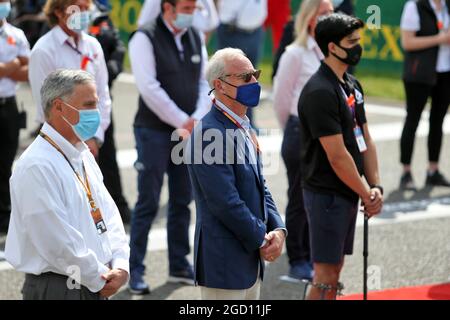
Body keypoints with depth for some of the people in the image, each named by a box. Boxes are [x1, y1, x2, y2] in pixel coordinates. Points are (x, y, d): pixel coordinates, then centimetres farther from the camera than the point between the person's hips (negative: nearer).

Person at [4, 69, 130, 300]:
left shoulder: (84, 156, 12)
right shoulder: (36, 167, -17)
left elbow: (109, 214, 11)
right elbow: (58, 242, -20)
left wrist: (120, 266, -3)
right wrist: (101, 278, -11)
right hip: (55, 289, -8)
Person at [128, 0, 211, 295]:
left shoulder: (195, 38, 10)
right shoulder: (146, 38, -10)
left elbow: (205, 82, 10)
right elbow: (149, 88, -17)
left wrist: (197, 119, -7)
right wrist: (182, 122, -16)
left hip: (188, 132, 6)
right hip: (154, 130, -6)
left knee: (182, 201, 12)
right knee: (148, 203, -4)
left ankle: (179, 264, 22)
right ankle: (135, 270, 3)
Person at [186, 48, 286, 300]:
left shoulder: (244, 127, 12)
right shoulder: (209, 132, -19)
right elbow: (225, 202, -22)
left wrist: (278, 230, 0)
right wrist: (262, 240, -11)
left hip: (251, 259, 9)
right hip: (225, 262, -9)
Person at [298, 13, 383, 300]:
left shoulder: (352, 85, 11)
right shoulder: (320, 92, -19)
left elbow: (365, 140, 12)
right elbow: (337, 156, -20)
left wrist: (376, 187, 1)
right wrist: (366, 195, -11)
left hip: (349, 192, 9)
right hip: (327, 194, -9)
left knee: (336, 266, 15)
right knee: (326, 275, -4)